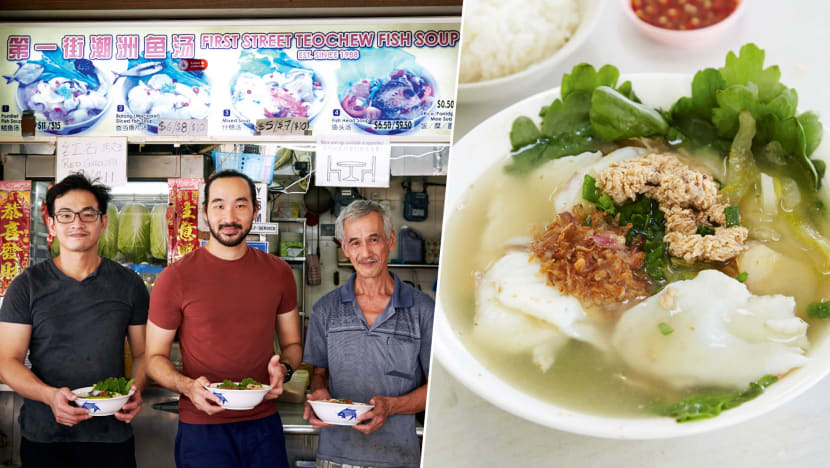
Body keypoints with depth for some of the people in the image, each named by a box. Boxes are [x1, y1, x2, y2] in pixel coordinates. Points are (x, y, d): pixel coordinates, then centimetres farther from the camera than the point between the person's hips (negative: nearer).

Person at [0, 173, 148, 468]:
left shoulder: (129, 285, 1)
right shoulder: (28, 286, -1)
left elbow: (143, 352, 6)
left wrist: (137, 389, -13)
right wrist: (50, 395, -20)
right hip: (43, 437, -1)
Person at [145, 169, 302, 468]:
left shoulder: (278, 272, 3)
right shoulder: (175, 278, -7)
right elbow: (155, 357, -1)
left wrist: (284, 368, -8)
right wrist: (187, 386, -19)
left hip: (264, 424, 3)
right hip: (202, 429, -3)